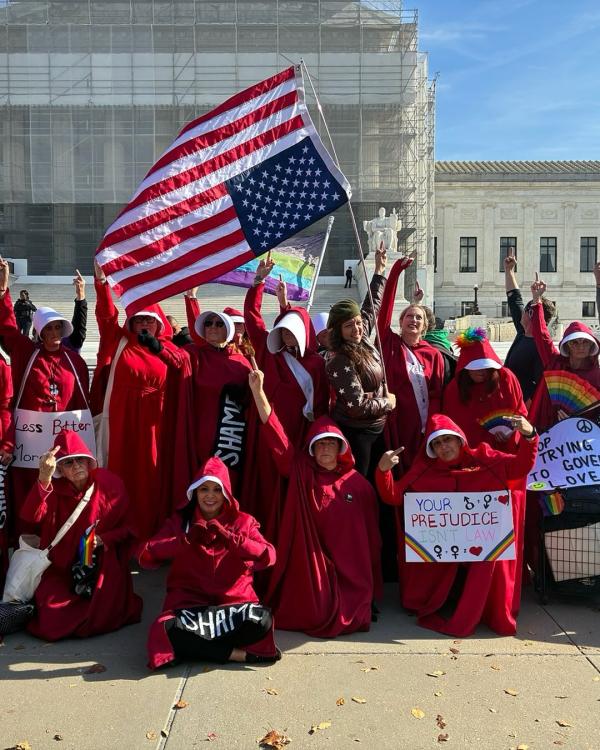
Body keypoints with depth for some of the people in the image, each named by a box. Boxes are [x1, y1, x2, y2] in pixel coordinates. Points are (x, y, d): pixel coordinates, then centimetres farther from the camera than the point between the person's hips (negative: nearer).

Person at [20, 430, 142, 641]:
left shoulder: (110, 484, -9)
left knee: (101, 620, -19)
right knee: (51, 623, -15)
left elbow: (127, 527, -2)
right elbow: (31, 516, -27)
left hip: (103, 565, -1)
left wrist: (103, 540, -20)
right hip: (63, 566, 1)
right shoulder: (55, 488, -7)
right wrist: (44, 478, -41)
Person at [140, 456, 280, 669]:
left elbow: (268, 556, -11)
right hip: (189, 603, 1)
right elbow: (145, 558, -6)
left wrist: (229, 538, -23)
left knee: (262, 620, -31)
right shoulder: (180, 521, 8)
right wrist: (186, 539, -19)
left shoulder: (242, 522, 6)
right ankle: (238, 653, -17)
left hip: (234, 602, 0)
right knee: (164, 631, -32)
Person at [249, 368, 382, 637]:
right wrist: (257, 390, -21)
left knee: (346, 619, -10)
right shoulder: (301, 471, 1)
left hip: (348, 570, 1)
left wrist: (370, 590, 6)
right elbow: (276, 436, -10)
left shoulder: (358, 484, 3)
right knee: (310, 616, -10)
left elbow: (369, 536, 6)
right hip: (310, 564, 0)